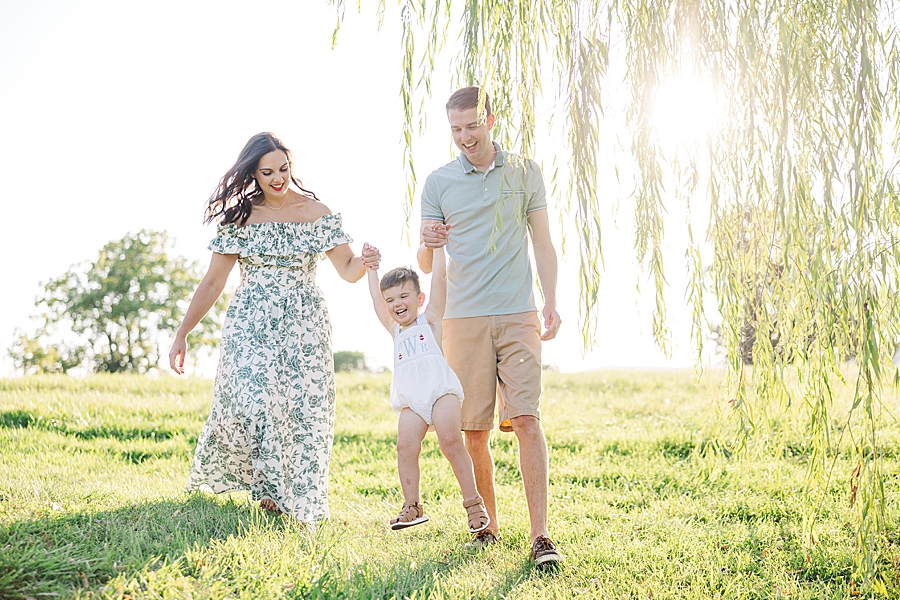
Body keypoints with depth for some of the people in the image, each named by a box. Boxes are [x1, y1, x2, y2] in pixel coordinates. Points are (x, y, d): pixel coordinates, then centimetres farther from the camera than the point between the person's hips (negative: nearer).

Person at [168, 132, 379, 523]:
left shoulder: (316, 214, 5)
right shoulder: (239, 217, 4)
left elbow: (347, 270, 2)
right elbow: (213, 282, 7)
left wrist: (365, 262, -23)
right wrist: (181, 335, 6)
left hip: (303, 327, 1)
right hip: (250, 325, 0)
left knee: (302, 408, -4)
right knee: (251, 400, -18)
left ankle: (298, 498, 7)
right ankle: (269, 486, -4)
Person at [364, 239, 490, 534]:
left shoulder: (430, 319, 14)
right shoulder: (395, 330, 26)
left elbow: (439, 280, 8)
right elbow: (376, 299, 31)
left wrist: (437, 245, 9)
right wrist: (372, 269, 35)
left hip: (440, 388, -5)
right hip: (410, 400, 5)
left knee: (450, 441, -17)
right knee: (406, 446, -12)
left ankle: (474, 503, -11)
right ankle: (412, 506, -4)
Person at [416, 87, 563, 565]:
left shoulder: (524, 172, 9)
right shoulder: (438, 182, 8)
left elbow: (542, 244, 13)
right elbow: (425, 265, 8)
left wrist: (551, 304, 1)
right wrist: (427, 243, -16)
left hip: (518, 315, -1)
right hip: (464, 317, 1)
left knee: (526, 420, -11)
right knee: (474, 429, 3)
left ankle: (540, 535, -10)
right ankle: (488, 525, 18)